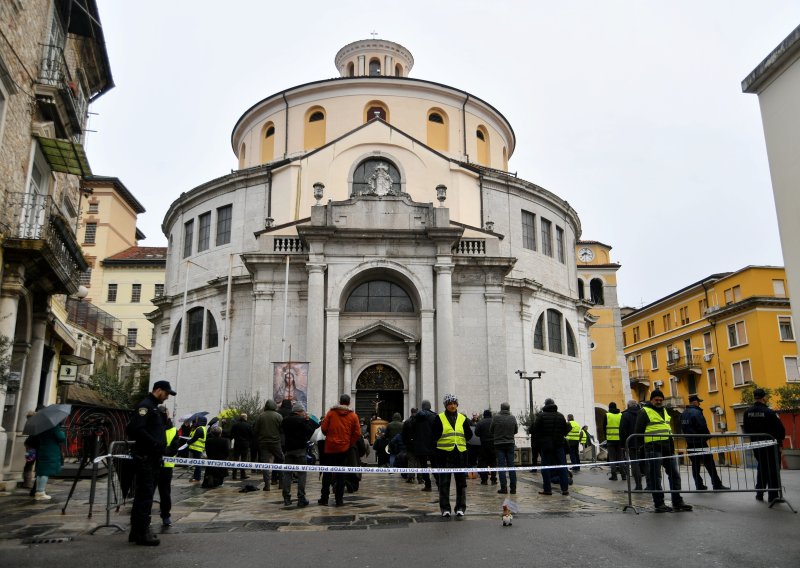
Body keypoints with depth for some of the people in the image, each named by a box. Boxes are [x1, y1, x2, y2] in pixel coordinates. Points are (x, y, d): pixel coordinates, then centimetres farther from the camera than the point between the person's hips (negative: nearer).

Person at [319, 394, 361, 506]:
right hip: (344, 448, 0)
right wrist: (350, 444, 8)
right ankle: (339, 499, 7)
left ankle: (324, 498, 12)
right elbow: (357, 433, -4)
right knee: (341, 474, 7)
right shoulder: (353, 416, -1)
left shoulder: (331, 412, -2)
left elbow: (323, 428, -3)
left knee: (327, 473, 9)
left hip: (330, 446, 0)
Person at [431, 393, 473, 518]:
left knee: (461, 481, 6)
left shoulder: (463, 418, 9)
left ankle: (461, 507, 17)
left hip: (460, 453, 3)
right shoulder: (440, 418, 0)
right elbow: (434, 435, -5)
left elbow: (469, 435, 8)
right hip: (444, 453, -2)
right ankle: (445, 508, 12)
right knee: (444, 482, 2)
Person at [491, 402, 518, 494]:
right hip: (510, 443, 2)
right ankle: (513, 488, 7)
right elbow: (516, 430, 6)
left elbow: (491, 430, -2)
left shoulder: (496, 417, -9)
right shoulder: (512, 418, -2)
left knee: (501, 466, 2)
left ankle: (503, 487, -1)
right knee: (511, 465, 7)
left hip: (499, 443, -2)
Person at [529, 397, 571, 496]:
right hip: (559, 445, 3)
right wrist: (569, 427, 27)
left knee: (546, 467, 4)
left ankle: (547, 489, 4)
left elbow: (535, 430, -9)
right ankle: (565, 489, 6)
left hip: (545, 445, -3)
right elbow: (565, 431, 6)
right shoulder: (560, 416, 4)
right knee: (562, 467, 7)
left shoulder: (541, 416, -7)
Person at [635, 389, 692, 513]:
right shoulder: (645, 412, -3)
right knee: (655, 477, -2)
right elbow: (639, 432, -6)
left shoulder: (664, 411, 20)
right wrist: (641, 447, -11)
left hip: (668, 447, 7)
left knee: (674, 474, 8)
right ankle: (659, 504, 3)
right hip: (653, 448, -7)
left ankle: (677, 502, 16)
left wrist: (672, 446, 21)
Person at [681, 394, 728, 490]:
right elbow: (703, 427, -18)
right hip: (700, 443, -8)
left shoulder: (683, 414, 10)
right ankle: (717, 485, 1)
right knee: (710, 464, -1)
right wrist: (707, 436, -1)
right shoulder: (696, 412, -15)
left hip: (690, 443, 8)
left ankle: (699, 485, 11)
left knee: (695, 464, 9)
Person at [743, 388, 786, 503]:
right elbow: (780, 428, -15)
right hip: (771, 445, -5)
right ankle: (773, 496, 10)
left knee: (761, 468, 19)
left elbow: (746, 429, 5)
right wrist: (780, 439, 4)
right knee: (773, 470, 7)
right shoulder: (769, 412, -21)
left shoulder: (747, 412, -3)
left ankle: (759, 494, 22)